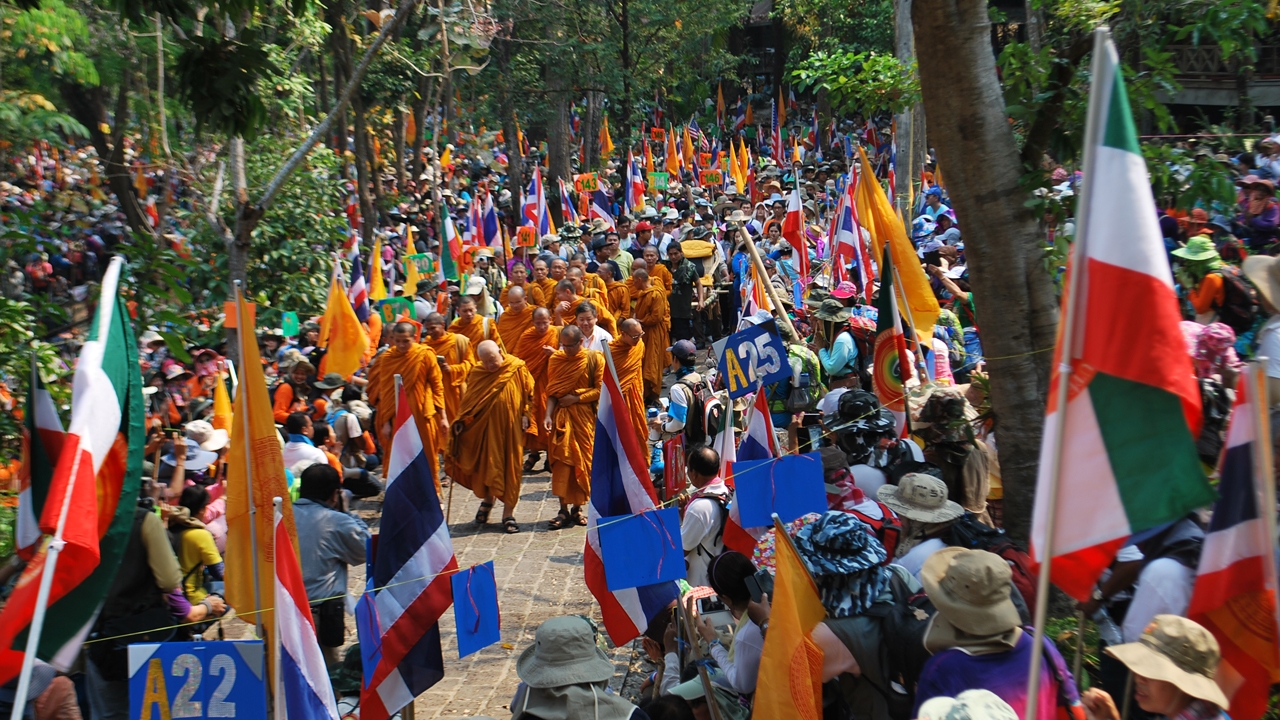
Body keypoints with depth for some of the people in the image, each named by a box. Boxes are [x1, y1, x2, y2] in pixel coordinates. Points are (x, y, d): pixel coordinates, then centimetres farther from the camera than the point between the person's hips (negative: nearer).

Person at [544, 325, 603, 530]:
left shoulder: (595, 359, -4)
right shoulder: (556, 359, 3)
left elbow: (600, 390, -5)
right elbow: (552, 391, 2)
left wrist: (576, 399, -13)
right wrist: (548, 415, -10)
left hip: (584, 416, -1)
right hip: (561, 416, 1)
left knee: (583, 461, 3)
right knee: (561, 461, -2)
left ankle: (577, 508, 15)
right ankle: (564, 509, 4)